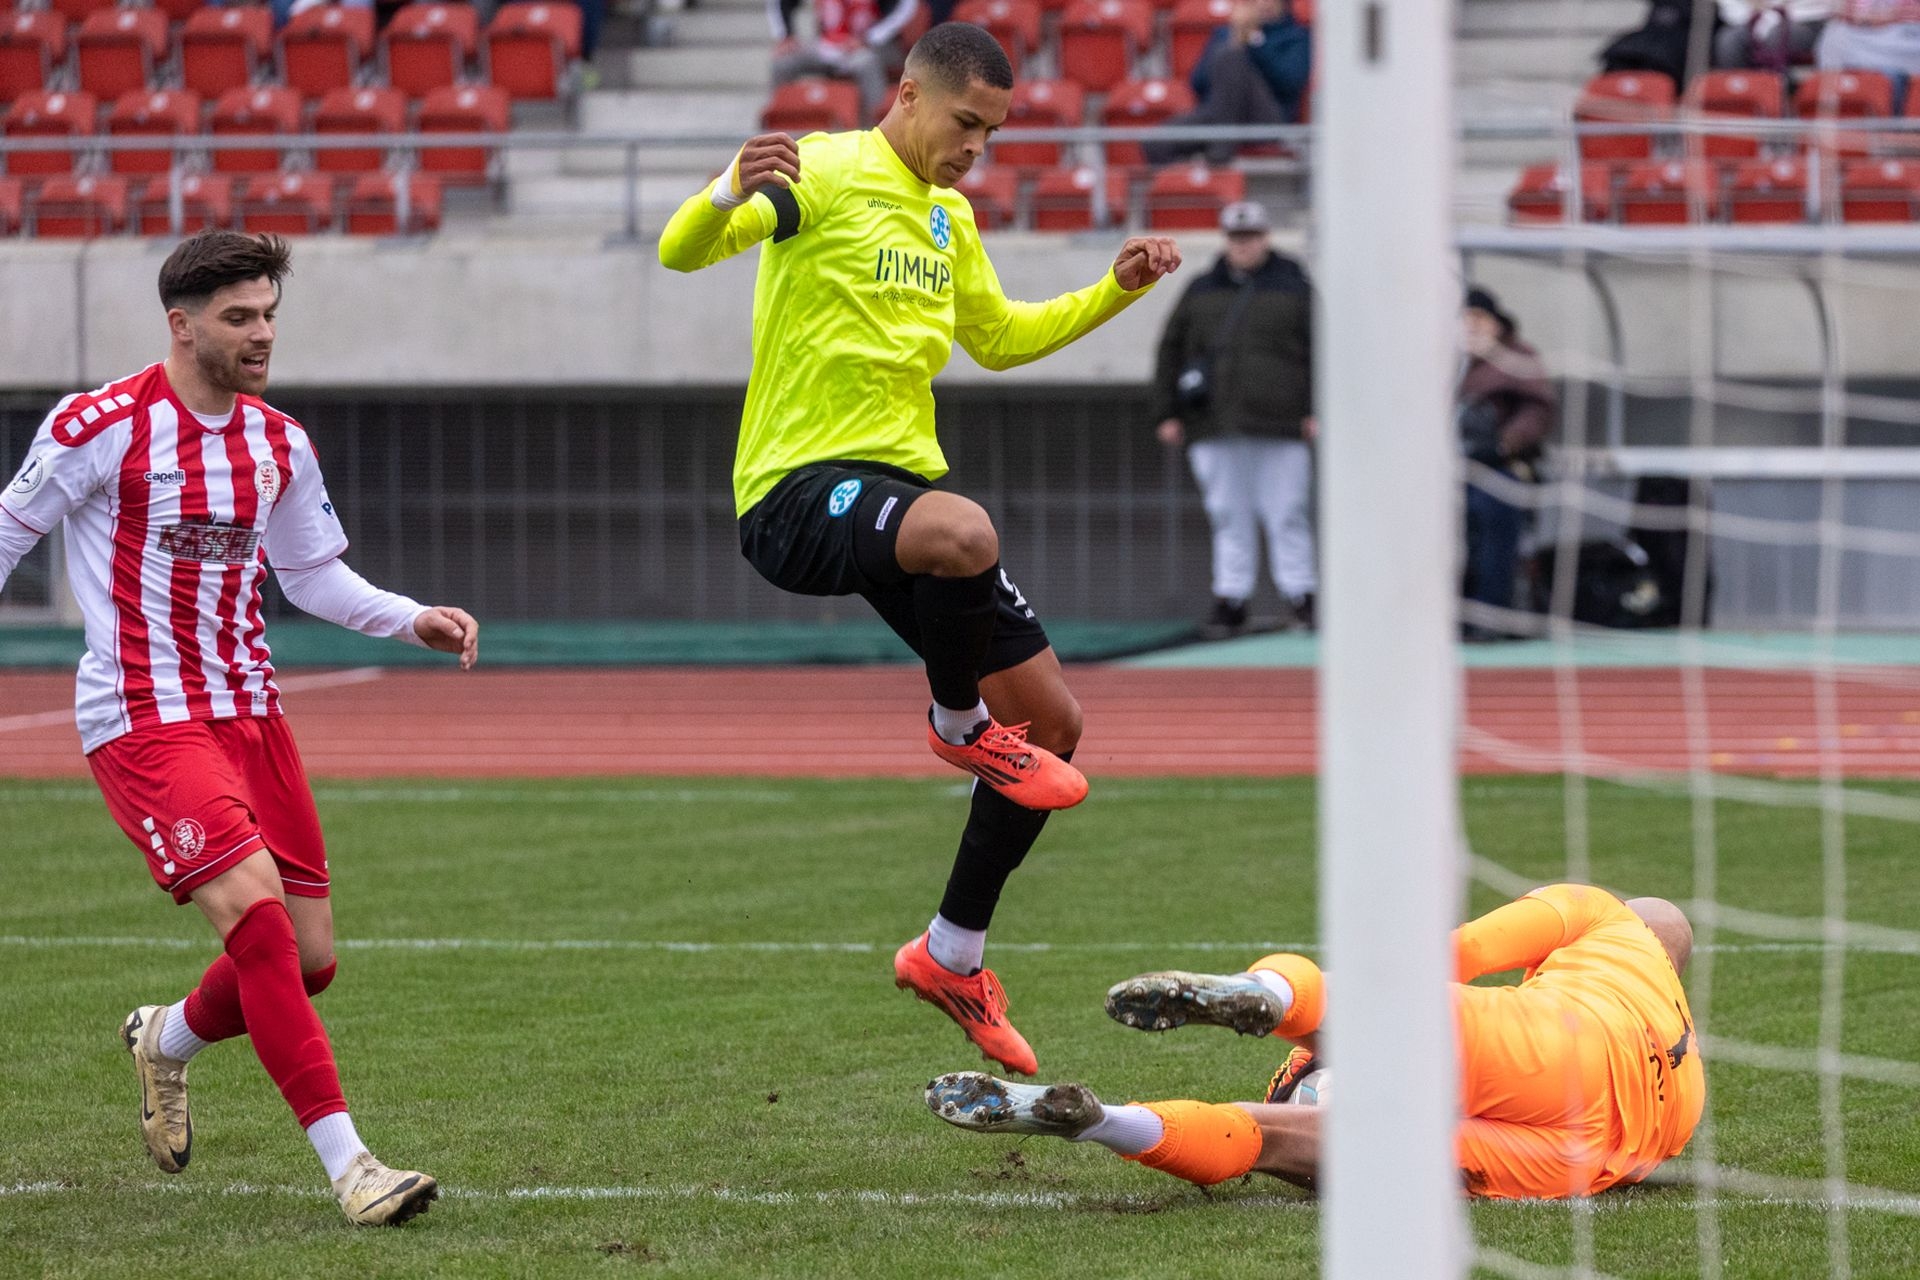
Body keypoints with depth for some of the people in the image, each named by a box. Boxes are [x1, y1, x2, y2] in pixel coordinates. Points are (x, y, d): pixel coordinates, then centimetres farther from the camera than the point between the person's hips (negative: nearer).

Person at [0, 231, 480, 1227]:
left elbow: (311, 574, 21)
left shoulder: (279, 446, 8)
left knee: (309, 958, 3)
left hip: (248, 712, 7)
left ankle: (166, 1042, 35)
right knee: (257, 912, -23)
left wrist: (413, 621, 6)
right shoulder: (103, 427, -10)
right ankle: (347, 1164, -22)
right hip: (142, 721, -7)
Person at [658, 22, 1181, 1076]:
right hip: (800, 488, -9)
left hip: (901, 482, 9)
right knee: (964, 534, -41)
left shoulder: (949, 216, 18)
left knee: (1053, 721, 6)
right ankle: (955, 723, -9)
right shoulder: (822, 175, -7)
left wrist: (1114, 292, 21)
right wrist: (729, 198, -44)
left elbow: (999, 338, 34)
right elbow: (682, 251, -21)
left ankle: (953, 957, 22)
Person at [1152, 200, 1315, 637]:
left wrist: (1317, 411, -5)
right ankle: (1230, 601, 7)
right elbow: (1171, 351, 16)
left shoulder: (1295, 289, 8)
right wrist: (1168, 413, 9)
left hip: (1279, 425, -3)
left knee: (1286, 516, -4)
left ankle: (1301, 598, 0)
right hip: (1215, 429, 3)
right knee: (1229, 519, 4)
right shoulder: (1201, 292, 15)